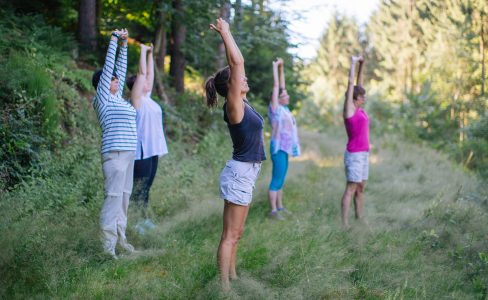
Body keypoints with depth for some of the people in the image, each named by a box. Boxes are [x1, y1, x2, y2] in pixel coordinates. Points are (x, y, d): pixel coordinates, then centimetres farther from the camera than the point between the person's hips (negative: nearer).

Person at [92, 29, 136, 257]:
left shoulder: (117, 97, 16)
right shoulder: (103, 98, -4)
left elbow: (120, 68, 19)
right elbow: (108, 66, -6)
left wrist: (124, 44, 15)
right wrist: (114, 41, -3)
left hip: (128, 153, 9)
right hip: (115, 154, -9)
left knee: (124, 196, 11)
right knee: (113, 197, -9)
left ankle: (120, 236, 18)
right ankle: (108, 244, -7)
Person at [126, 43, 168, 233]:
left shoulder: (147, 98, 13)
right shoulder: (136, 99, -8)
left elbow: (150, 73, 18)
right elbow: (142, 72, -12)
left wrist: (150, 54, 18)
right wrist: (143, 51, -6)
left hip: (153, 149, 8)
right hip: (141, 150, -8)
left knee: (146, 186, 12)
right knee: (138, 187, -5)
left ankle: (144, 219, 19)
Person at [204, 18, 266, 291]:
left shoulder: (241, 102, 8)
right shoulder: (234, 105, -15)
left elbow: (235, 64, 15)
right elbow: (237, 63, -18)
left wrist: (227, 35, 16)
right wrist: (226, 33, -11)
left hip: (245, 174, 9)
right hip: (240, 174, -9)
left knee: (236, 234, 16)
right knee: (231, 235, -5)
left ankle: (232, 277, 25)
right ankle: (224, 287, -1)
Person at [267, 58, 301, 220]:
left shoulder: (283, 108, 11)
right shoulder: (275, 108, -9)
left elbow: (282, 86, 16)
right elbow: (276, 86, -10)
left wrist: (282, 68, 15)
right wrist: (275, 67, -5)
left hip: (284, 149, 9)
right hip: (278, 148, -9)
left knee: (281, 180, 14)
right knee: (276, 180, -6)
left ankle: (280, 207, 21)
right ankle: (273, 211, -3)